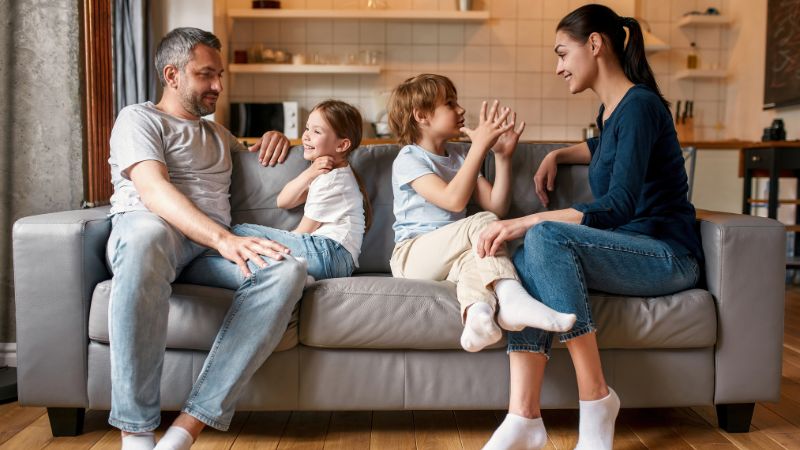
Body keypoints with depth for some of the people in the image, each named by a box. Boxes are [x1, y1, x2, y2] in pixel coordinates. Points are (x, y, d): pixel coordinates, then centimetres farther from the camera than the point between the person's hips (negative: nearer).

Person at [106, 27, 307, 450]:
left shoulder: (216, 133, 31)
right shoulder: (139, 118, 9)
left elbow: (254, 153, 51)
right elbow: (153, 189, -11)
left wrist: (272, 137, 22)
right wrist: (224, 238, -28)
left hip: (212, 246, 5)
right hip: (146, 230, -5)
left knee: (288, 270, -28)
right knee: (147, 234, -44)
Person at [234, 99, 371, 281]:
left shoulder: (331, 179, -7)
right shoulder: (326, 172, 24)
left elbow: (303, 232, -4)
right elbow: (282, 202, 14)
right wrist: (309, 174, -3)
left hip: (329, 254, -10)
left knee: (240, 232, -14)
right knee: (245, 229, 13)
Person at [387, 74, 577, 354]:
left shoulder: (460, 157, 17)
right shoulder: (408, 159, -5)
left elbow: (497, 207, 9)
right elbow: (454, 200, -22)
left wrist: (503, 156, 1)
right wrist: (480, 145, -21)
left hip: (450, 256, 6)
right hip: (412, 257, -6)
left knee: (471, 258, -32)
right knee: (484, 223, -29)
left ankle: (476, 312, -55)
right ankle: (511, 298, -42)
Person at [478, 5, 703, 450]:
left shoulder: (640, 105, -13)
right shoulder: (611, 109, 14)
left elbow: (618, 206, -24)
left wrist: (524, 222, -29)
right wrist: (557, 155, 22)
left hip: (668, 257, -8)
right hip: (630, 253, 8)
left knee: (546, 236, -30)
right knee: (527, 260, -19)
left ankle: (596, 396, -20)